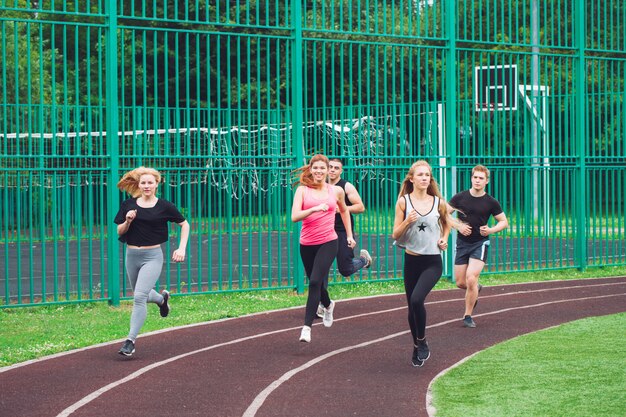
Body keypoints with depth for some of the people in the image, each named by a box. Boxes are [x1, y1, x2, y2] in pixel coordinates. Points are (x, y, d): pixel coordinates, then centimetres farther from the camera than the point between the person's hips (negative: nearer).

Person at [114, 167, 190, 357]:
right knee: (140, 296, 19)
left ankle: (131, 340, -12)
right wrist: (128, 221, -14)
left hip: (152, 256, -4)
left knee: (139, 297, -17)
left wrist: (181, 249, -1)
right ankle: (162, 298, 55)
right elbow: (119, 232, 7)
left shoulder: (164, 206, -4)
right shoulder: (129, 205, 2)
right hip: (132, 255, 4)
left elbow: (184, 225, 8)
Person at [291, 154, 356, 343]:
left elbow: (344, 210, 24)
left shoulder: (336, 191, 4)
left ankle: (307, 327, -18)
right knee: (315, 282, 16)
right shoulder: (303, 190, -2)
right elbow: (294, 216, -14)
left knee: (315, 281, -18)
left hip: (328, 242, -2)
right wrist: (314, 209, -28)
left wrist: (349, 235, 25)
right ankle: (328, 305, 50)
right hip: (307, 244, 2)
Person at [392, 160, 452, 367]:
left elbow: (447, 222, 23)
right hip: (412, 260, 1)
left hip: (432, 262, -1)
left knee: (417, 299, -22)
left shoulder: (438, 203, 2)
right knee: (412, 306, 8)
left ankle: (422, 341, -2)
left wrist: (444, 239, 6)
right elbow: (396, 235, -3)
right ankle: (417, 347, 29)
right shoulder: (403, 202, -2)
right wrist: (408, 222, -20)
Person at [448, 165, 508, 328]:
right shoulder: (460, 197, -1)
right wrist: (458, 226, -12)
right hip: (462, 243, 3)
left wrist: (491, 230, -14)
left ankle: (468, 316, -2)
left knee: (471, 279, -18)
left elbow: (504, 222, 5)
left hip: (480, 243, -3)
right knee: (460, 283, 4)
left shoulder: (491, 202, -3)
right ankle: (476, 290, 41)